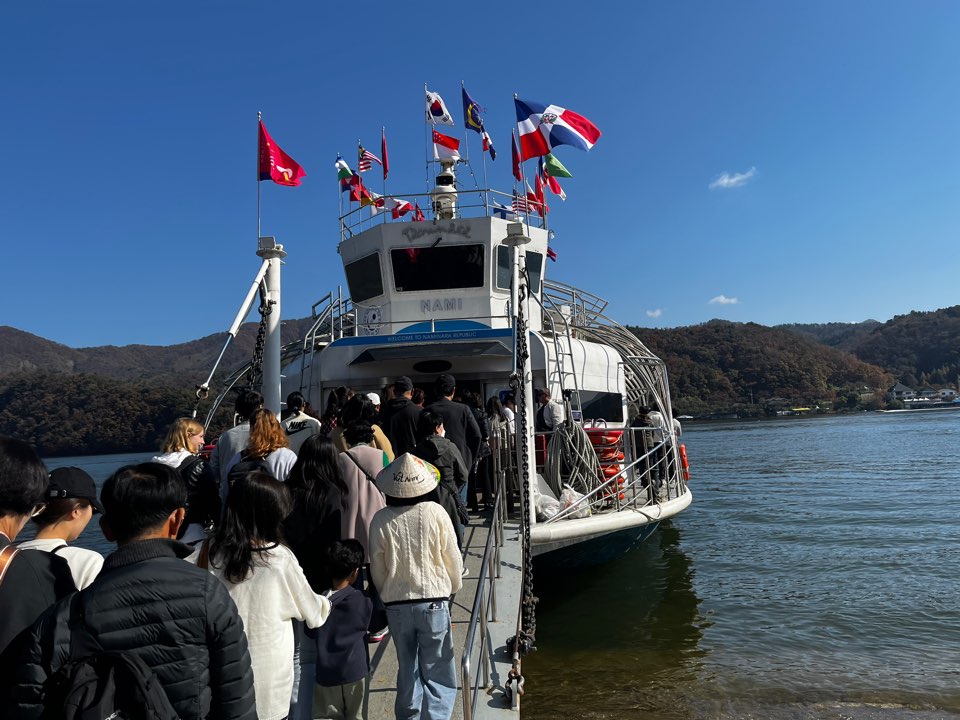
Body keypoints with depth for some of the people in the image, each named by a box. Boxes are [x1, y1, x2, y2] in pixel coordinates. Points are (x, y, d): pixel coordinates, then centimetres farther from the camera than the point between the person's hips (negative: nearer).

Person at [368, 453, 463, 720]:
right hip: (433, 600, -2)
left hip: (396, 605, 2)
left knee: (407, 668, 20)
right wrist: (452, 587, 15)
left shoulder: (380, 520, -8)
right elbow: (453, 559, -3)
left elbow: (377, 567, 2)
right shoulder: (436, 513, -12)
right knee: (437, 673, 8)